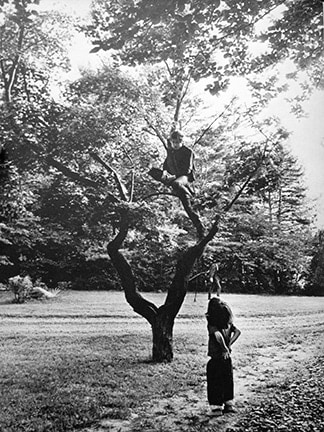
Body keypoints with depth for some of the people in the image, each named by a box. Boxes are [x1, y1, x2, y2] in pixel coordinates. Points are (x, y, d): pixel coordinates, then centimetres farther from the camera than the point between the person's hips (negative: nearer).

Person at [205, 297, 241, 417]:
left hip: (215, 359, -6)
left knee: (214, 383, 7)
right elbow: (237, 331, -9)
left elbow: (218, 336, -33)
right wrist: (229, 345, -12)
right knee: (227, 381, 20)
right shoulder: (228, 324, 2)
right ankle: (229, 404, 29)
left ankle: (216, 407, 13)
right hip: (227, 358, 6)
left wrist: (225, 349, -21)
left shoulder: (212, 324, -18)